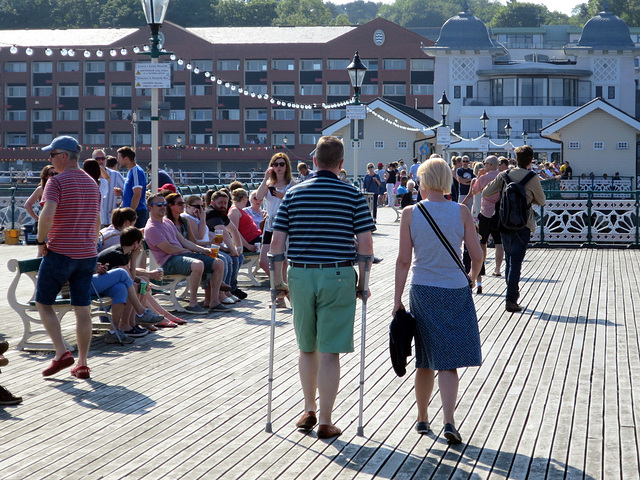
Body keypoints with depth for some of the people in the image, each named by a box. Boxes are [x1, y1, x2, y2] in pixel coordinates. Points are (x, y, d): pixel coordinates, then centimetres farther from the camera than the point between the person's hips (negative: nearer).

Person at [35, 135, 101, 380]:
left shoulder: (57, 181, -11)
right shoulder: (92, 183, 12)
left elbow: (47, 215, -24)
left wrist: (41, 242, -11)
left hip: (59, 252, -6)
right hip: (87, 254, 6)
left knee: (43, 302, 9)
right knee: (83, 309, 6)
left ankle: (62, 353, -3)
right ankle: (82, 364, 7)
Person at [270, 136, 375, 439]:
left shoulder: (294, 194, 4)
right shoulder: (353, 196, -2)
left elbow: (277, 241, 3)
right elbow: (365, 243, -5)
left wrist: (278, 281, 10)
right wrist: (362, 283, 5)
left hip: (300, 276, 3)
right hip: (338, 277, -2)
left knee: (307, 349, 17)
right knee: (329, 352, 0)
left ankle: (309, 411, 28)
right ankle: (325, 421, 3)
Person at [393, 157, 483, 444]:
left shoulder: (410, 213, -4)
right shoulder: (461, 212, -4)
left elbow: (404, 260, -5)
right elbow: (476, 256, -2)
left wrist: (397, 299, 1)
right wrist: (471, 279, 18)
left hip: (422, 291, 1)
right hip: (455, 292, -1)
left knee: (426, 361, 15)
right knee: (448, 362, 2)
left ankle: (422, 419, 27)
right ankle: (449, 422, -13)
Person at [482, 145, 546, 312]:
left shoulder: (505, 175, 1)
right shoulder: (532, 178, -8)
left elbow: (485, 193, 5)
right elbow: (542, 201, 5)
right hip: (522, 226, -4)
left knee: (509, 261, 16)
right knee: (516, 263, -4)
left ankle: (512, 294, 25)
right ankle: (511, 300, -7)